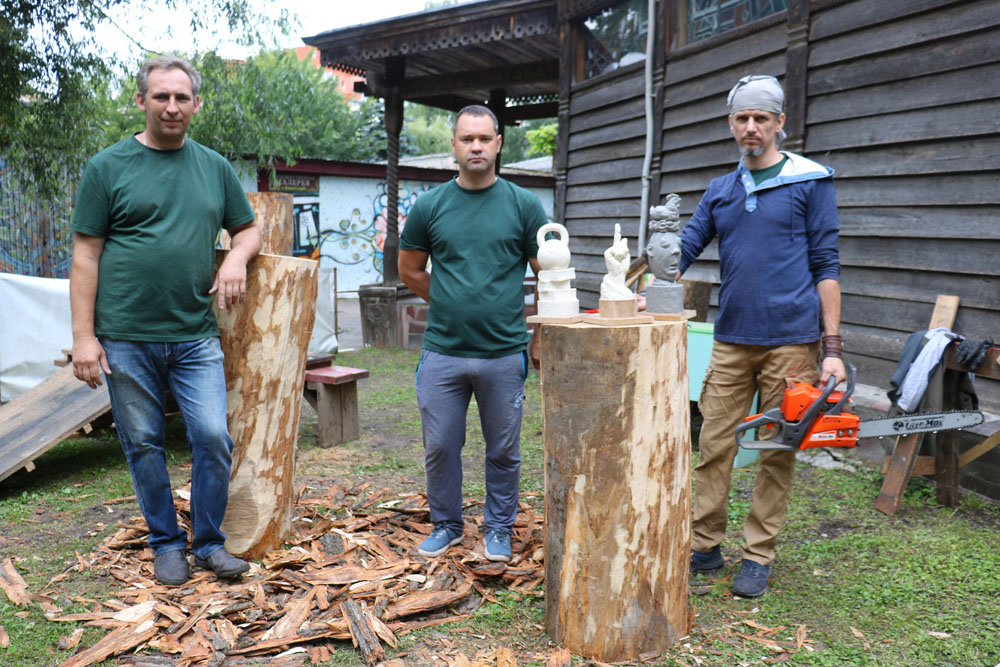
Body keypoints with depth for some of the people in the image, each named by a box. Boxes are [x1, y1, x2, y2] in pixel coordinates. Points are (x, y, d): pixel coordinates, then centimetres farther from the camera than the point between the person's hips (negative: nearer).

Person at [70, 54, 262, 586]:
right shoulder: (108, 167, 1)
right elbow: (85, 256, 0)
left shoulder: (215, 168, 10)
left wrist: (237, 258, -3)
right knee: (143, 445, 8)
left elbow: (249, 229, 20)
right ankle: (167, 543, 25)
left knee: (213, 437, -4)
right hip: (126, 338, -1)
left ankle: (209, 542, 16)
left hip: (196, 337, 2)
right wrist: (84, 335, -6)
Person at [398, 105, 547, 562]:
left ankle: (499, 528, 29)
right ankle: (446, 524, 30)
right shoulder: (430, 206, 4)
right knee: (439, 445, 9)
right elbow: (410, 270, 15)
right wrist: (452, 303, 11)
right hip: (442, 352, 1)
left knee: (503, 450, 10)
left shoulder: (523, 205, 1)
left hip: (504, 353, -1)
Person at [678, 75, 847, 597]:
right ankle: (704, 546, 18)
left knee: (777, 453, 5)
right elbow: (684, 250, 8)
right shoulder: (720, 191, 13)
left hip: (790, 342, -3)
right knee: (714, 445, 5)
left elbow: (826, 265, -2)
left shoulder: (810, 182, 1)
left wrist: (832, 348, -7)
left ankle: (759, 556, 17)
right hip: (731, 341, 4)